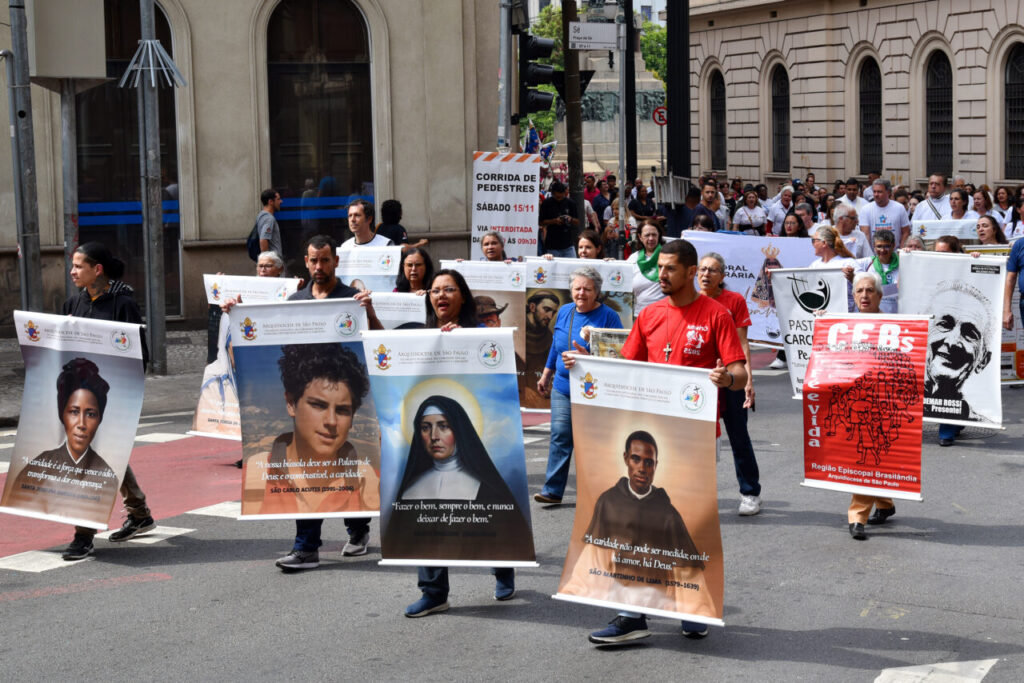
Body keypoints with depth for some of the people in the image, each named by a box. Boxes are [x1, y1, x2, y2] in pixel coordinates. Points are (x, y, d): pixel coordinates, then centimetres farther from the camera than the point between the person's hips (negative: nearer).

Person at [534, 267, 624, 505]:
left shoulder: (608, 316, -7)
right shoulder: (564, 312, 10)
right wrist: (546, 375, 24)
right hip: (562, 386, 4)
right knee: (560, 436, 0)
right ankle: (552, 490, 1)